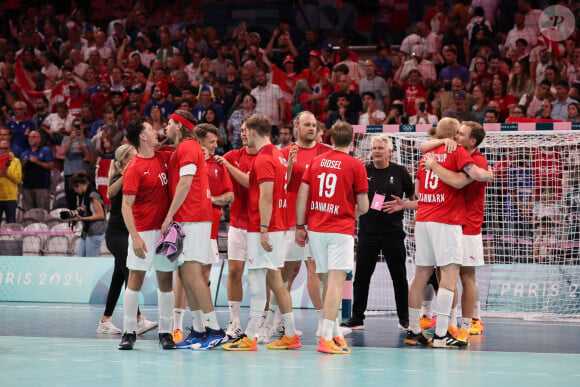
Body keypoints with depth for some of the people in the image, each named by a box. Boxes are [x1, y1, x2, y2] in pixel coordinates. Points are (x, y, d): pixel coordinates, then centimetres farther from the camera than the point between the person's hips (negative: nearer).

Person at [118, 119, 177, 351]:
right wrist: (135, 237, -20)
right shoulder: (134, 169, -8)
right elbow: (126, 206, -12)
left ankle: (165, 332, 11)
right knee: (135, 279, -4)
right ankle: (129, 332, 0)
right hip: (144, 231, -6)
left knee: (166, 280, 6)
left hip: (166, 229, 6)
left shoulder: (164, 158, 9)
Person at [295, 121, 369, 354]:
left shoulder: (316, 162, 8)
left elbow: (302, 196, 5)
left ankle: (336, 333, 23)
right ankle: (326, 338, -16)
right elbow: (363, 207, -2)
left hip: (316, 228, 5)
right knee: (336, 282, -8)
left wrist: (300, 225, 12)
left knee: (329, 280, 16)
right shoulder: (355, 166, -4)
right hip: (341, 229, -5)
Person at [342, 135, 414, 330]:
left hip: (393, 232, -1)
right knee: (361, 276, 3)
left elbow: (413, 197, 11)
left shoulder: (400, 172, 1)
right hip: (368, 231, 1)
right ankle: (357, 318, 11)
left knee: (399, 277, 5)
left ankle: (404, 318, 16)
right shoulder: (364, 171, 3)